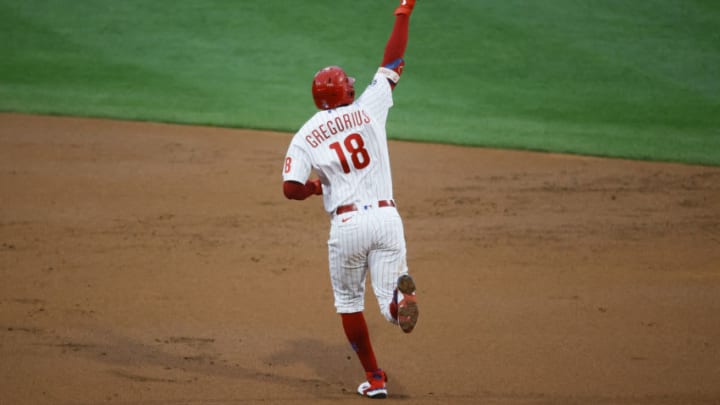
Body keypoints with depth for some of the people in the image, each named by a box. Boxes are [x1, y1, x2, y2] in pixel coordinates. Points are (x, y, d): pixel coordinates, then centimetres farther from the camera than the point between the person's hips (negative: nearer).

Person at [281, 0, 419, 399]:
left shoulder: (305, 137, 2)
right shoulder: (367, 108, 4)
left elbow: (291, 189, -7)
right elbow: (392, 62, 9)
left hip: (347, 224, -1)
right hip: (386, 217, 1)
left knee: (349, 302, 20)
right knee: (389, 306, 2)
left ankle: (374, 379, 18)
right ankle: (401, 294, -36)